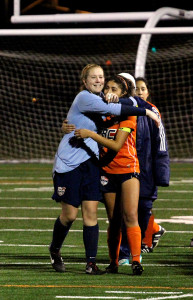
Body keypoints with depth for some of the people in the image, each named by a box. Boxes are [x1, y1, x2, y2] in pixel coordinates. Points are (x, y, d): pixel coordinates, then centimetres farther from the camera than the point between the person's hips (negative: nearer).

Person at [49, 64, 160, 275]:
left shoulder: (99, 99, 12)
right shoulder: (84, 98, -14)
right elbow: (112, 110, -25)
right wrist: (146, 112, -25)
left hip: (91, 162, 7)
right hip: (69, 162, -7)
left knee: (91, 212, -4)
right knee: (70, 214, -1)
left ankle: (91, 263, -5)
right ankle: (55, 250, 26)